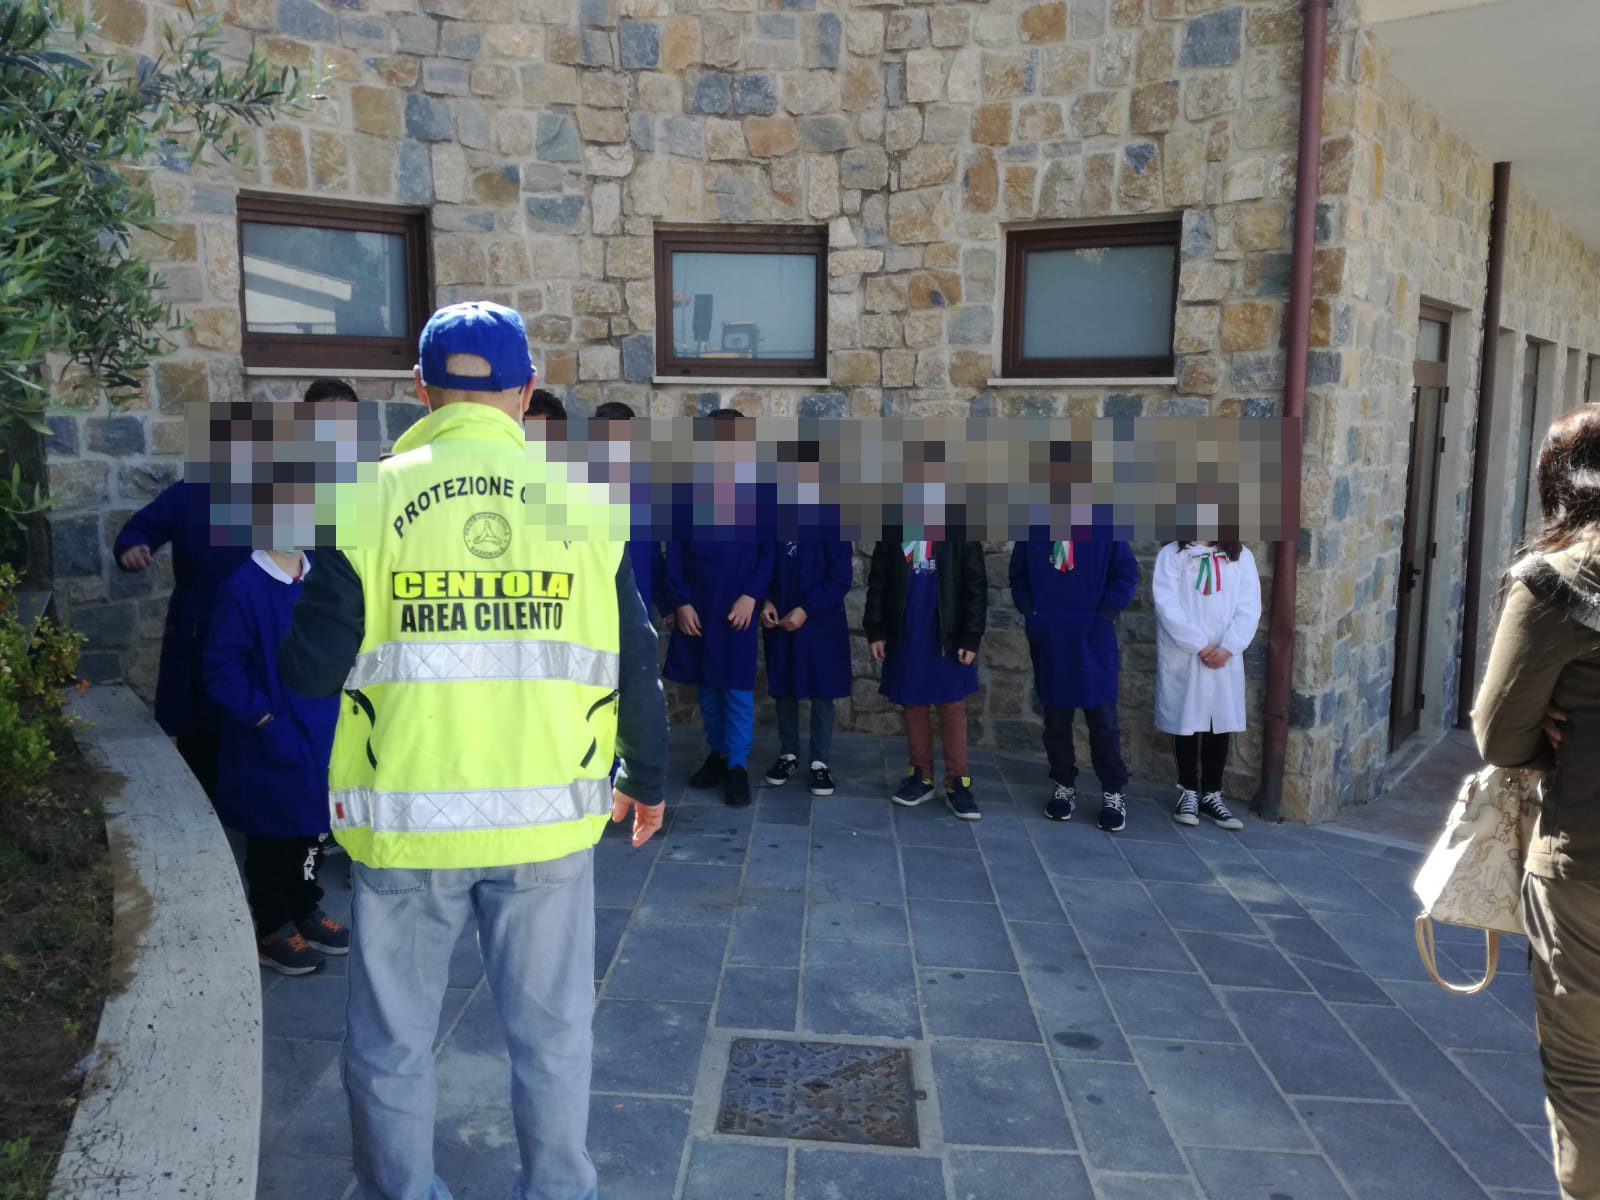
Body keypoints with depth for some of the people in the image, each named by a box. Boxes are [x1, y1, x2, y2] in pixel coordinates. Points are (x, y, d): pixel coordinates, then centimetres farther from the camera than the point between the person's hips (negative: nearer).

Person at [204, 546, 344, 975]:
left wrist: (338, 702, 3)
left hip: (323, 734, 6)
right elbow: (222, 669, -16)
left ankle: (306, 910, 36)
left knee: (314, 827, 18)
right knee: (271, 838, 8)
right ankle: (272, 930, 23)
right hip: (270, 744, -6)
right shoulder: (244, 587, -17)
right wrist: (264, 717, -16)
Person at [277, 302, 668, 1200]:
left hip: (407, 820, -1)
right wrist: (649, 780, 16)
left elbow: (312, 669, -7)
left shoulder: (374, 497, -6)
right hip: (549, 817, 1)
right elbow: (636, 662, 2)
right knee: (553, 1030, 18)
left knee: (395, 1041, 18)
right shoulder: (582, 499, -2)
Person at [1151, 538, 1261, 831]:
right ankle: (1189, 791, 21)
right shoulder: (1171, 555, -4)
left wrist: (1228, 647, -14)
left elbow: (1249, 607, -2)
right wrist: (1199, 645, -16)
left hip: (1225, 659, 2)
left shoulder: (1241, 557, 4)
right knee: (1185, 724, 7)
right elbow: (1167, 606, -12)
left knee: (1220, 725, 8)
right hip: (1183, 658, -2)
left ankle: (1212, 794, 21)